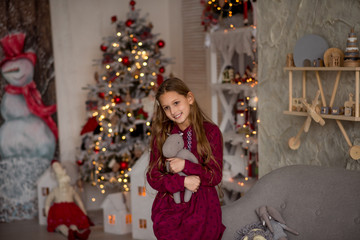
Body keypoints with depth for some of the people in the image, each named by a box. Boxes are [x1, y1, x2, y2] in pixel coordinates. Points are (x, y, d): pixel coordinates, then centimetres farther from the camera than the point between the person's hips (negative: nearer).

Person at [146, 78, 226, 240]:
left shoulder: (211, 132, -2)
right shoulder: (161, 135, 3)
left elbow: (216, 176, -4)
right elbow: (153, 177, 0)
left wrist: (185, 165, -17)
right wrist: (182, 182, -16)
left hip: (202, 210, -1)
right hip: (169, 211, 1)